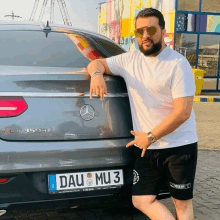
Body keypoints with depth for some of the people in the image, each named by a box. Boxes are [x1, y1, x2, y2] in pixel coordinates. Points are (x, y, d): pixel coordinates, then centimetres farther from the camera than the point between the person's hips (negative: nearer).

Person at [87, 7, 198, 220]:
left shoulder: (177, 64, -11)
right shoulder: (130, 60, 6)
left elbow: (183, 111, -17)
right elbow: (96, 63, 15)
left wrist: (150, 136, -13)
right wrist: (96, 74, -11)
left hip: (180, 146, -5)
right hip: (146, 148, 5)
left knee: (182, 202, 7)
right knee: (141, 200, 2)